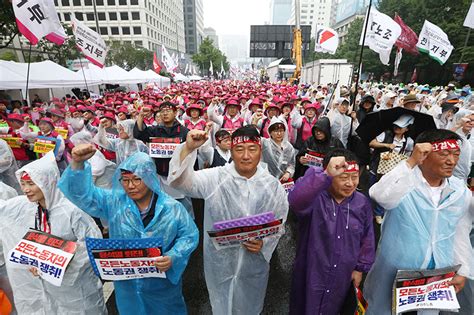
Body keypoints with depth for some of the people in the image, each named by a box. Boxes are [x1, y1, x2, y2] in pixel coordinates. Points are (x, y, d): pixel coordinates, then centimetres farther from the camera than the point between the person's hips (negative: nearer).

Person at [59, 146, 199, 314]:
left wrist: (172, 258, -24)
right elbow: (82, 194, -16)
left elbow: (189, 235, -9)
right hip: (127, 284, 2)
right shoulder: (114, 202, -10)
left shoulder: (171, 208, -17)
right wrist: (78, 163, -32)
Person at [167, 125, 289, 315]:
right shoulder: (215, 178, -14)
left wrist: (264, 243, -17)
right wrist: (188, 148, -38)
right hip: (220, 261, -1)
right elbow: (180, 180, -23)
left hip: (254, 262, 2)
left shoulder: (272, 185, -8)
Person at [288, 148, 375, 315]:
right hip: (310, 275, -3)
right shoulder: (315, 197, -24)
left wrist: (360, 268, 9)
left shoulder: (363, 203, -7)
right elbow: (296, 200, -49)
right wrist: (325, 175, -58)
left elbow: (367, 238, 6)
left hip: (342, 278, 4)